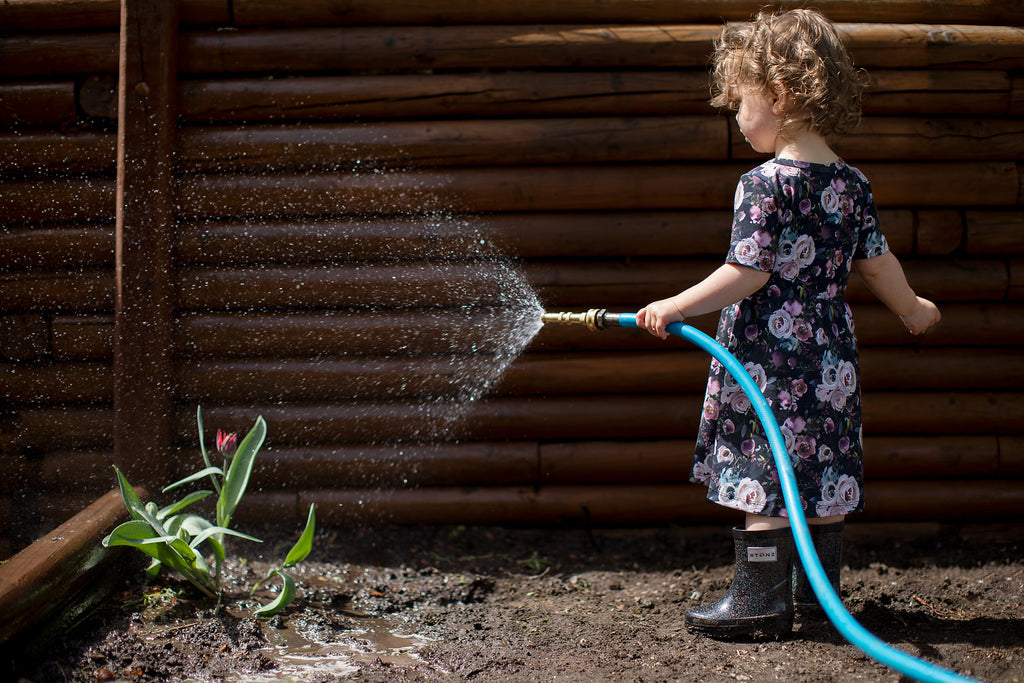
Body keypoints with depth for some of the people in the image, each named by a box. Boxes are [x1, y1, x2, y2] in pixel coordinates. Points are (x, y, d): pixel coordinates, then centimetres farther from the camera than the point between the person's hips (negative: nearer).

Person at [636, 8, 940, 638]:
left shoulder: (766, 184, -15)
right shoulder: (853, 184, 7)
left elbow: (747, 273, -19)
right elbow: (877, 262, 13)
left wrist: (676, 307, -12)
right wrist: (912, 309, 31)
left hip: (770, 358, -7)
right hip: (832, 357, 7)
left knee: (765, 475, -3)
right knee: (825, 470, 14)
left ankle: (763, 598, 1)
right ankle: (819, 587, 26)